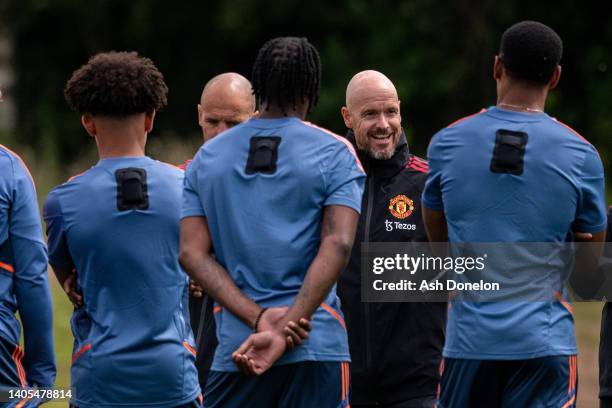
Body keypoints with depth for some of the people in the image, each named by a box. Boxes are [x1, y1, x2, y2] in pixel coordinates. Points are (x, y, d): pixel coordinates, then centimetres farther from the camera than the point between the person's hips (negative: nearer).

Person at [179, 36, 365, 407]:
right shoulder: (333, 153, 2)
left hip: (235, 347, 2)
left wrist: (258, 317, -7)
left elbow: (192, 253, 2)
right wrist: (285, 330, -15)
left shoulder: (207, 158, 12)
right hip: (317, 347, -2)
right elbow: (337, 244, -10)